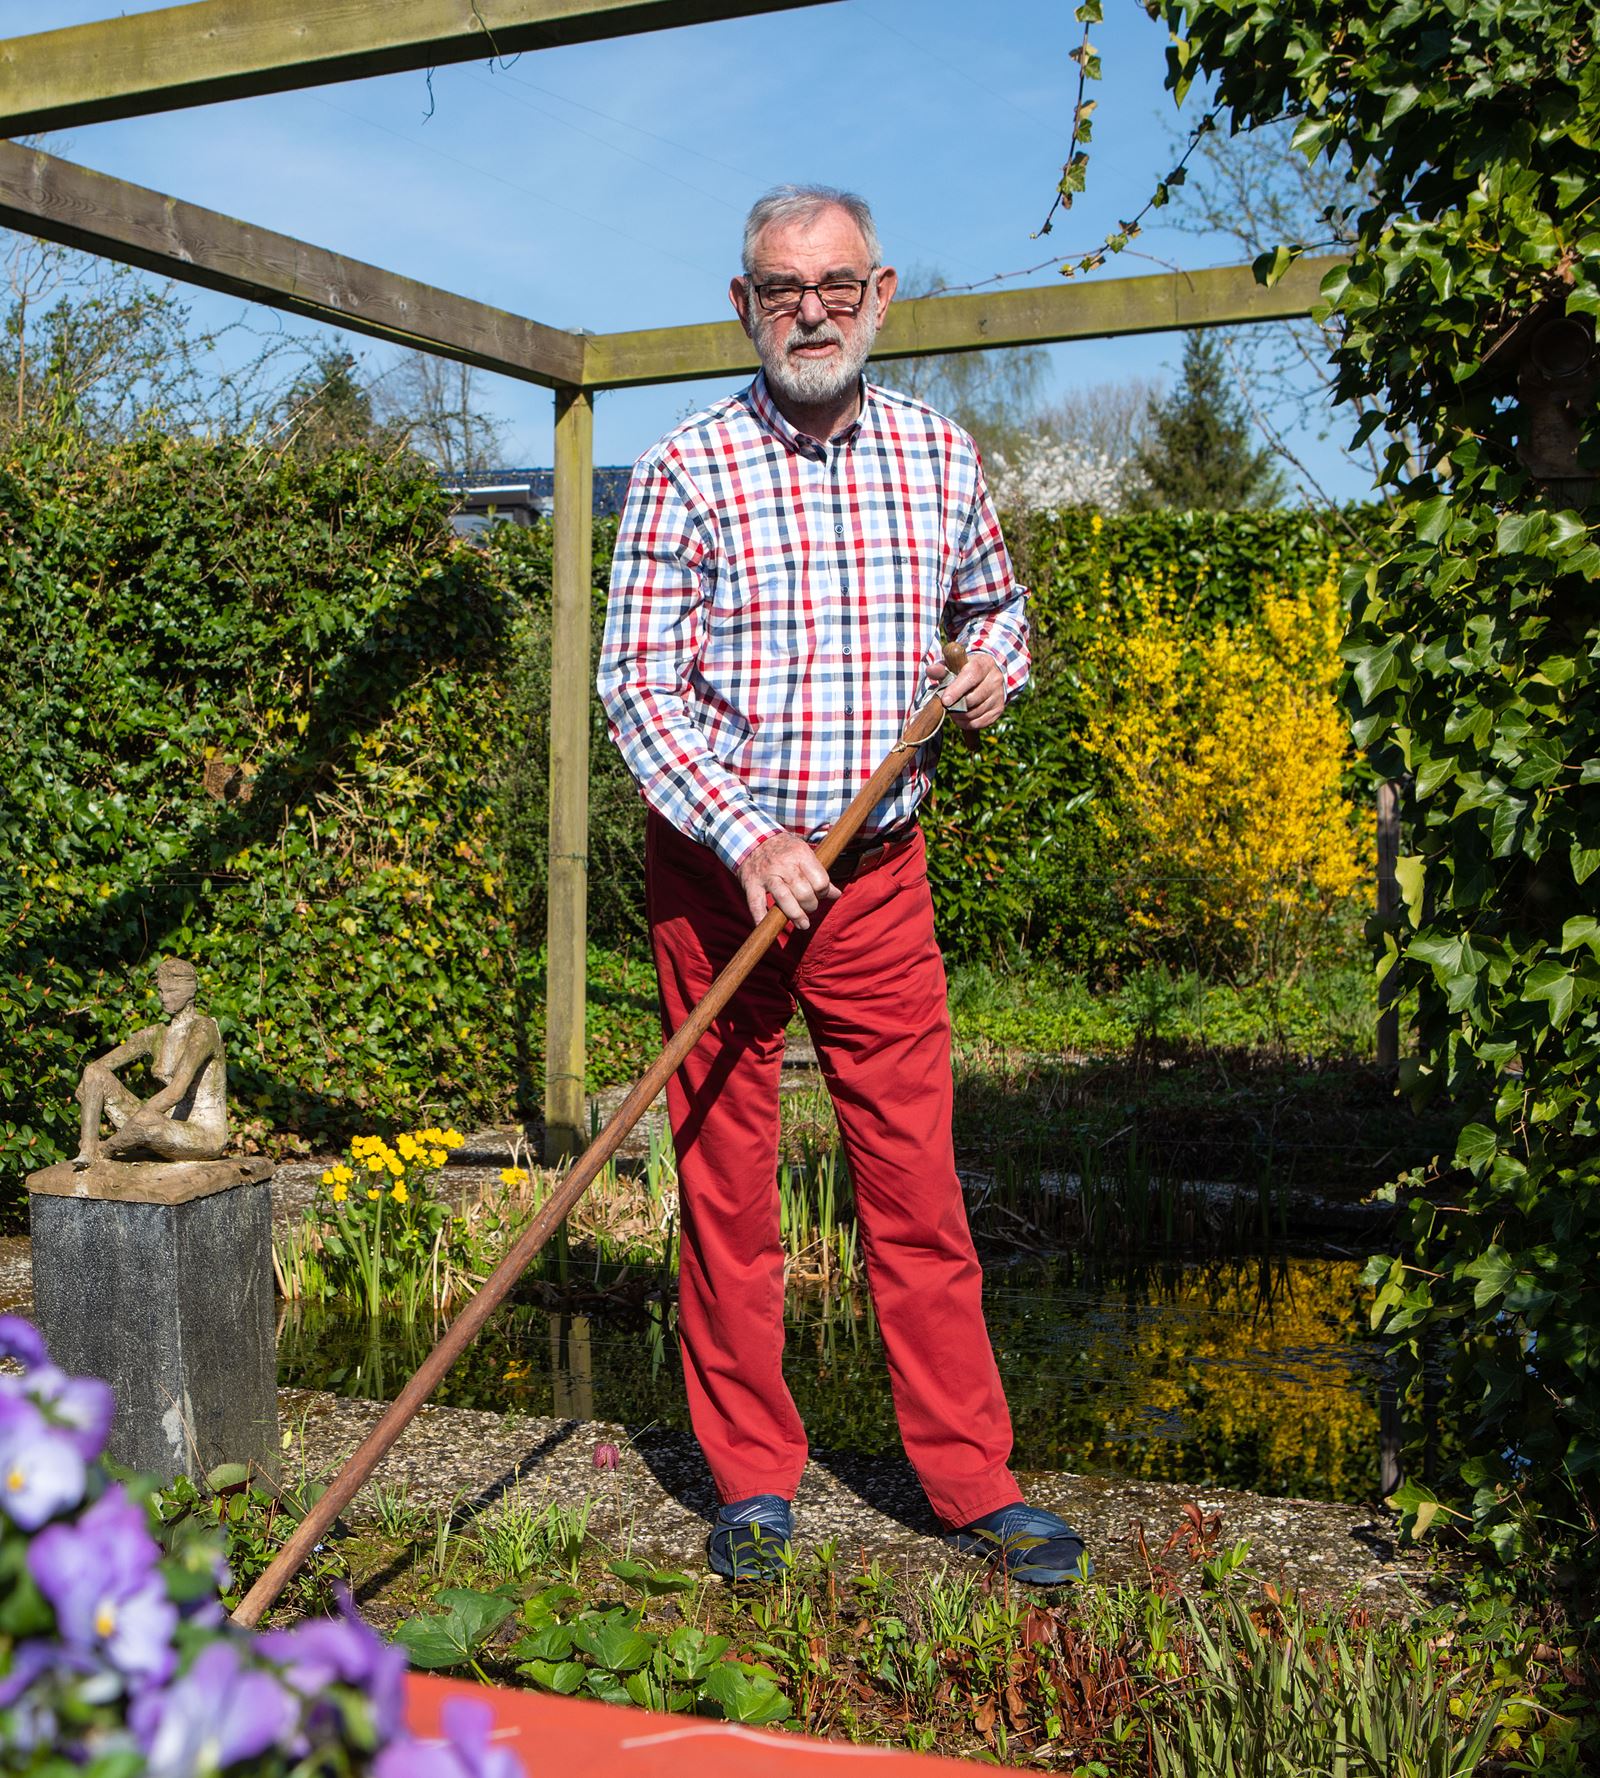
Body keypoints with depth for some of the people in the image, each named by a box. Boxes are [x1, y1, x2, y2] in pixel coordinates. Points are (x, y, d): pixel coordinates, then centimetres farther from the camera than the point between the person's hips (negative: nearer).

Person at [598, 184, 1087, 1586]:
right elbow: (637, 684, -9)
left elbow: (996, 603, 22)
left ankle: (975, 1480, 15)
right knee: (725, 1180, 5)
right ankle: (754, 1481, 19)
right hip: (717, 872, -2)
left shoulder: (941, 456, 6)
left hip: (878, 876, 2)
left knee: (917, 1178, 3)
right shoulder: (688, 471, -5)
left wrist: (999, 668, -2)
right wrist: (747, 840, -20)